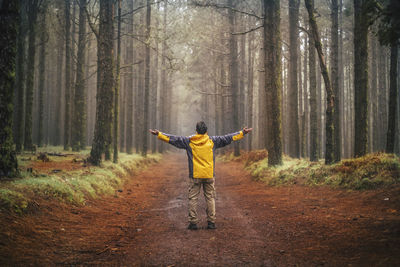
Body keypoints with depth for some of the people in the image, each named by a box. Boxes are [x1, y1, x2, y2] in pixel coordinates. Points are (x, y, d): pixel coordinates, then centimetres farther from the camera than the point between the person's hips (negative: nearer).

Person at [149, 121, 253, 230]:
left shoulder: (189, 141, 0)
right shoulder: (212, 141, 2)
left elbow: (174, 139, 2)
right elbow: (227, 138, 8)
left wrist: (159, 134, 10)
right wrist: (242, 133, 18)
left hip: (195, 175, -1)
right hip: (209, 175, 1)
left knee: (193, 198, 5)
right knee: (210, 198, 8)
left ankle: (193, 222, 2)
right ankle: (211, 222, 6)